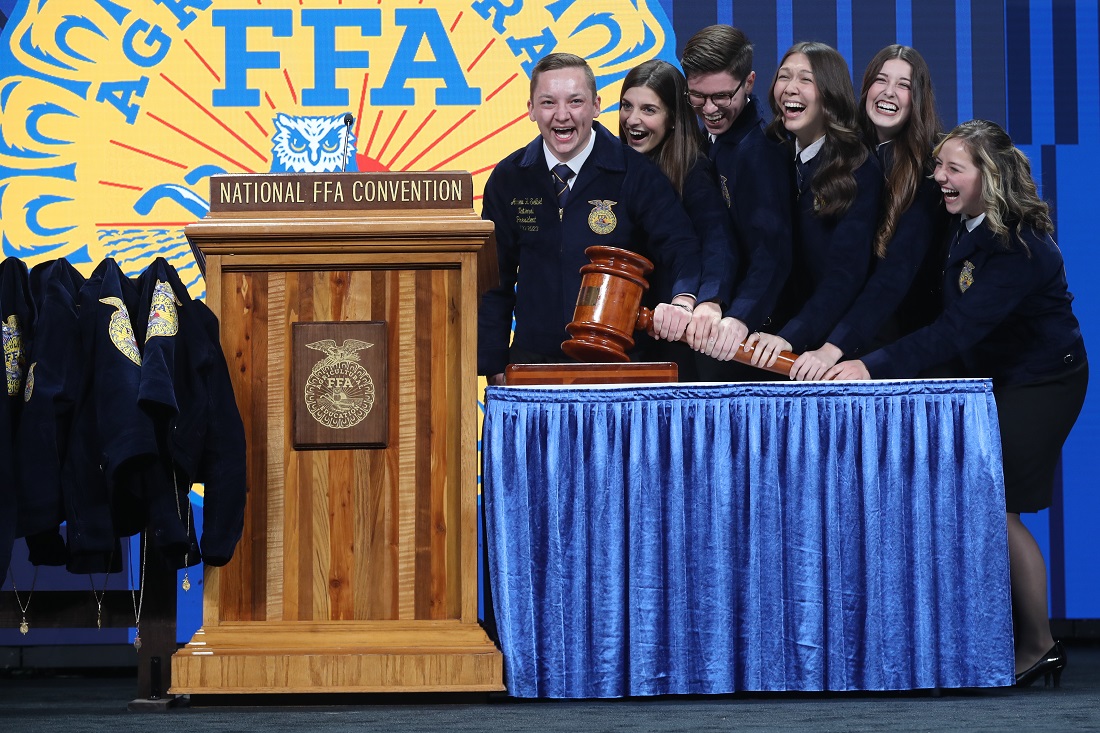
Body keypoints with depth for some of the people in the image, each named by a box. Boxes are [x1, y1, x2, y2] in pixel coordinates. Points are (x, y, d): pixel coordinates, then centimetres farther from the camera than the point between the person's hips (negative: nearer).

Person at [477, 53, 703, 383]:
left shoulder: (637, 174, -3)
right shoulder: (508, 179, 6)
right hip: (533, 364, 2)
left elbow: (682, 249, -12)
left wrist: (682, 302, -35)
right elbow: (495, 281, 11)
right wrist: (494, 367, 4)